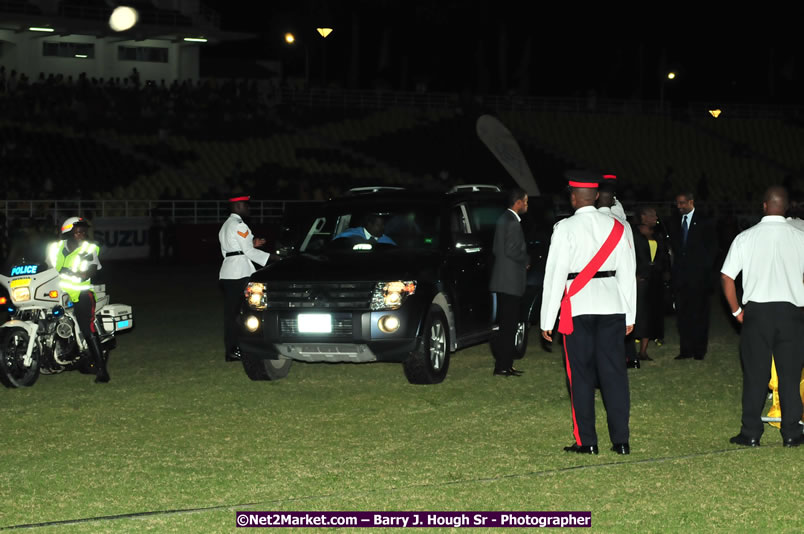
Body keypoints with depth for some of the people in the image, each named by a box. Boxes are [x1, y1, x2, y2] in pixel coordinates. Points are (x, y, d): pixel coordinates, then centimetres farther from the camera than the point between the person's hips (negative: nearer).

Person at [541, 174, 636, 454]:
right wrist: (629, 316, 14)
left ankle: (586, 441, 3)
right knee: (614, 373, 5)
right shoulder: (616, 227, 6)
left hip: (577, 307, -3)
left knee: (581, 375, 2)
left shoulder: (565, 229, -7)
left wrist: (547, 320, -3)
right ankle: (621, 440, 5)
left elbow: (555, 274, -8)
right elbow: (627, 273, 8)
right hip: (612, 306, 3)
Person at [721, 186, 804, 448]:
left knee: (755, 375, 5)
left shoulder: (746, 237, -1)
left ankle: (751, 433, 7)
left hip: (757, 311, 0)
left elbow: (726, 276, -2)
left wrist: (736, 310, 8)